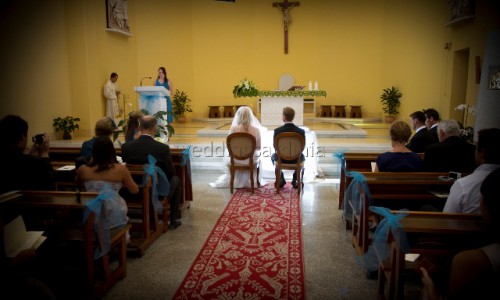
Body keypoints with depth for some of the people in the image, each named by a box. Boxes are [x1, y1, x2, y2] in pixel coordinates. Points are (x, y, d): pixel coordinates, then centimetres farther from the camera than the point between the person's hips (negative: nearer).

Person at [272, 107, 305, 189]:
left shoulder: (277, 131, -18)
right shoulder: (301, 131, -16)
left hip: (281, 159, 0)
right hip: (296, 160, 1)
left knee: (273, 156, 35)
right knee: (302, 157, 37)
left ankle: (281, 180, 33)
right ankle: (295, 181, 29)